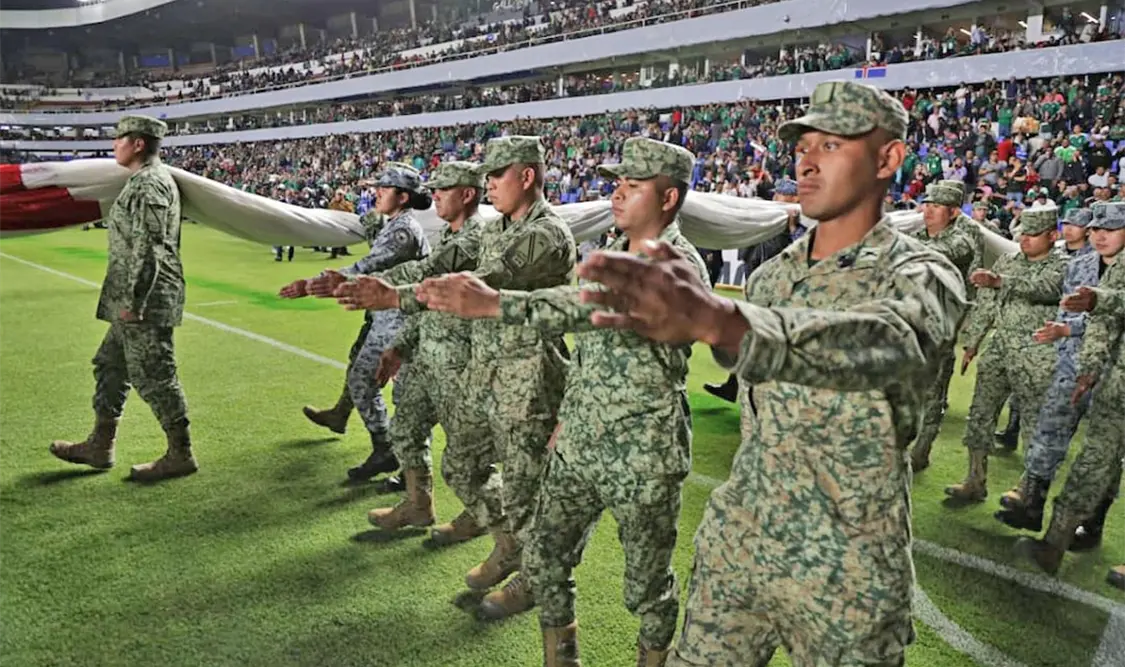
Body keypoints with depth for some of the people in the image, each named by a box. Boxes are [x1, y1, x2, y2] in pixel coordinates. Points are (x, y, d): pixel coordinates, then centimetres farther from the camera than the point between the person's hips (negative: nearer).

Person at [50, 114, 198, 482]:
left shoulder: (149, 184, -16)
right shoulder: (148, 180, 17)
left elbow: (146, 248, -22)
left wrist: (131, 301, -21)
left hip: (145, 301, -11)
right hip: (137, 300, 11)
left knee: (153, 376, -4)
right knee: (110, 365, 18)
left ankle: (180, 455, 7)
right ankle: (100, 447, 29)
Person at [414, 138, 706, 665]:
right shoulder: (611, 255, 9)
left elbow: (596, 305, -34)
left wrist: (495, 304, -42)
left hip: (643, 458, -7)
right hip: (578, 446, 7)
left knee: (647, 584, 11)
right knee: (543, 558, 12)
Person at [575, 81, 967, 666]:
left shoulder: (921, 277, -14)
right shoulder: (772, 273, 5)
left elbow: (886, 344, -38)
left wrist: (715, 319, -54)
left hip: (845, 572, -5)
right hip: (735, 541, 5)